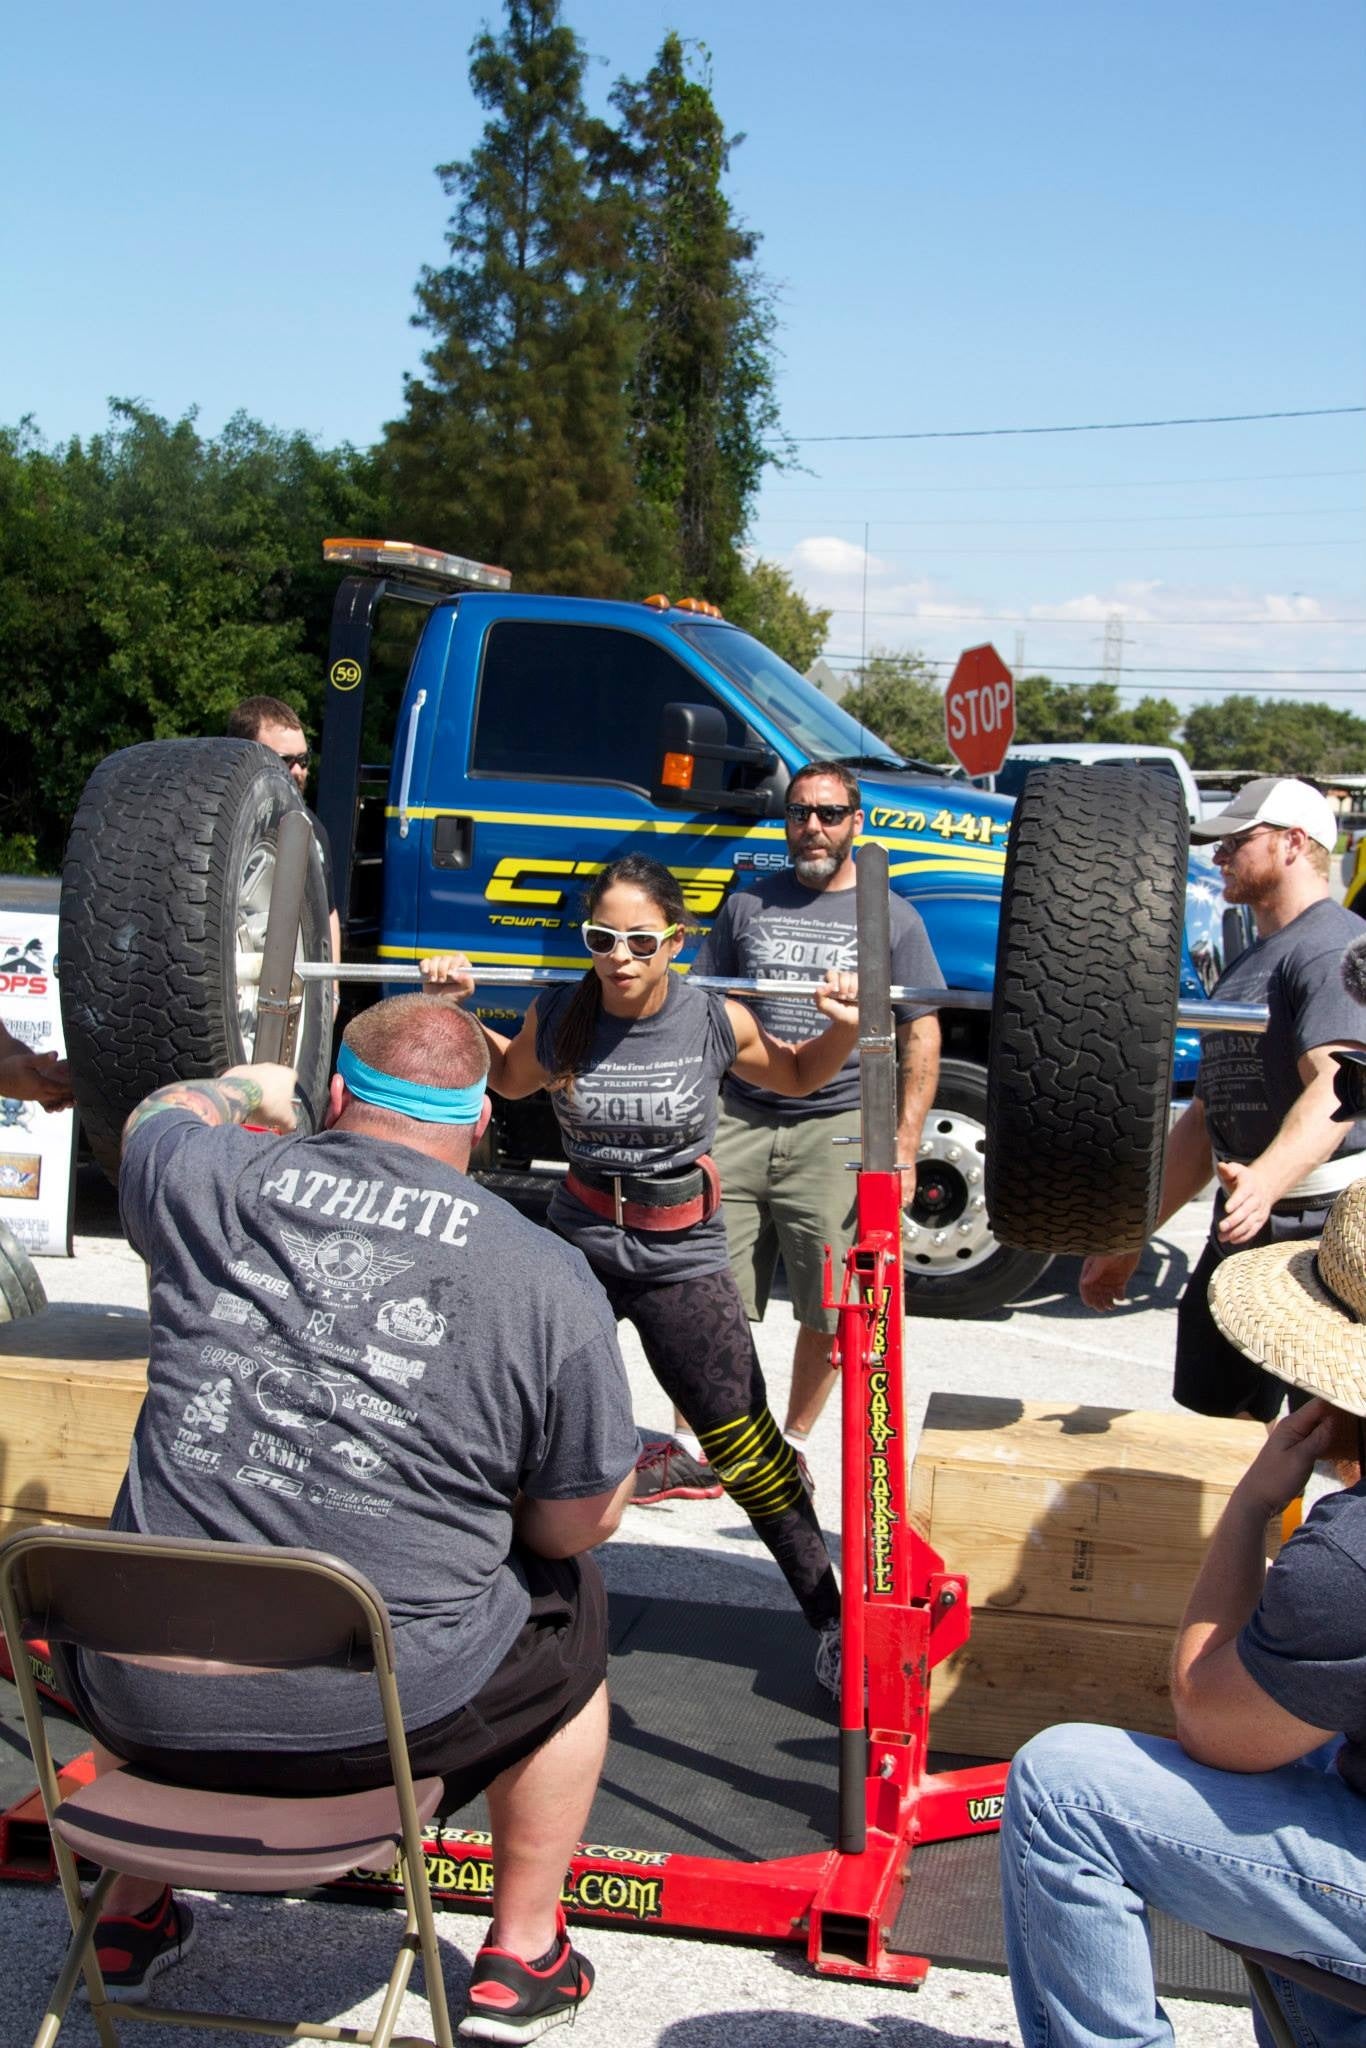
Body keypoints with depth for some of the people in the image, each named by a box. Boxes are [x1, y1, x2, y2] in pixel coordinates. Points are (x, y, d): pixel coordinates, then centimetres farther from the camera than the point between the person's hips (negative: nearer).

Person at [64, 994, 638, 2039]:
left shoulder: (209, 1182, 0)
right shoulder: (549, 1277, -6)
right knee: (570, 1608, 27)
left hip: (144, 1704, 3)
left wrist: (248, 1088, 48)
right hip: (381, 1716, -2)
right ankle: (521, 1960, 35)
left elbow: (162, 1112, 26)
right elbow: (582, 1522, 1)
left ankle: (133, 1917, 48)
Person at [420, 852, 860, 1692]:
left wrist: (845, 1031, -12)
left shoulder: (717, 1022, -14)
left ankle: (831, 1614, 14)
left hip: (683, 1257, -2)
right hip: (579, 1243, 2)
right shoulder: (557, 1017, -9)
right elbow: (511, 1077, 15)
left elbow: (796, 1078, 7)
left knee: (745, 1447, -2)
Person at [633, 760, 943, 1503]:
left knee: (827, 1311, 4)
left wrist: (903, 1150, -3)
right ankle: (693, 1451, 9)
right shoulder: (748, 906, 12)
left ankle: (791, 1446, 22)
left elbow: (921, 1038, 6)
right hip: (739, 1121, 2)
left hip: (836, 1133, -1)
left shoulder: (892, 918, 7)